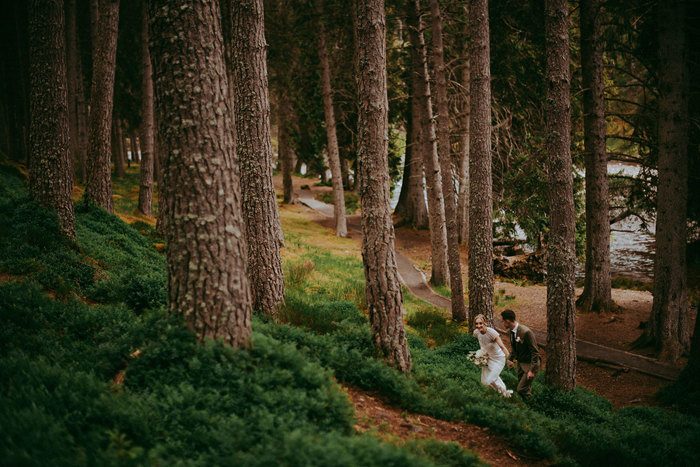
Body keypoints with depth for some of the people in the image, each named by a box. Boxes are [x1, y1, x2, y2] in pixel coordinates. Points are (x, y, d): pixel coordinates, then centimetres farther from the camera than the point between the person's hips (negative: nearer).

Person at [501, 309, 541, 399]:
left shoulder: (526, 332, -28)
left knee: (521, 390, -13)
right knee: (526, 388, 17)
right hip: (520, 363, 8)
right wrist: (510, 359, 13)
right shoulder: (510, 331, -2)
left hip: (530, 364, -8)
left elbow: (535, 352, -23)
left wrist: (531, 370, -22)